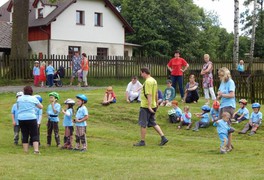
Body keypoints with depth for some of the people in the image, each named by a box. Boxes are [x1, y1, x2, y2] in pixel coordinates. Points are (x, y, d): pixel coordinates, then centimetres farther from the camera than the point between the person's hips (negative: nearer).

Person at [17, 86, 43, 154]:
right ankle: (36, 149, -11)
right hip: (31, 118, -3)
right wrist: (37, 102, 23)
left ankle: (25, 151, 9)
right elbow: (41, 107, 7)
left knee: (24, 135, 8)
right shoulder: (33, 98, -2)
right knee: (34, 135, 0)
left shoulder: (19, 98, 7)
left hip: (21, 118, 3)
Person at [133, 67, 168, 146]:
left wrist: (149, 106, -26)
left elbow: (149, 95, -24)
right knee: (153, 123, 15)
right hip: (153, 106, 9)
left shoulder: (148, 81, -18)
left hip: (146, 106, -9)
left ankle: (142, 141, 10)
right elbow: (156, 94, 19)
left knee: (143, 124, 2)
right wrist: (156, 103, 26)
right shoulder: (154, 80, 12)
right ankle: (163, 138, 10)